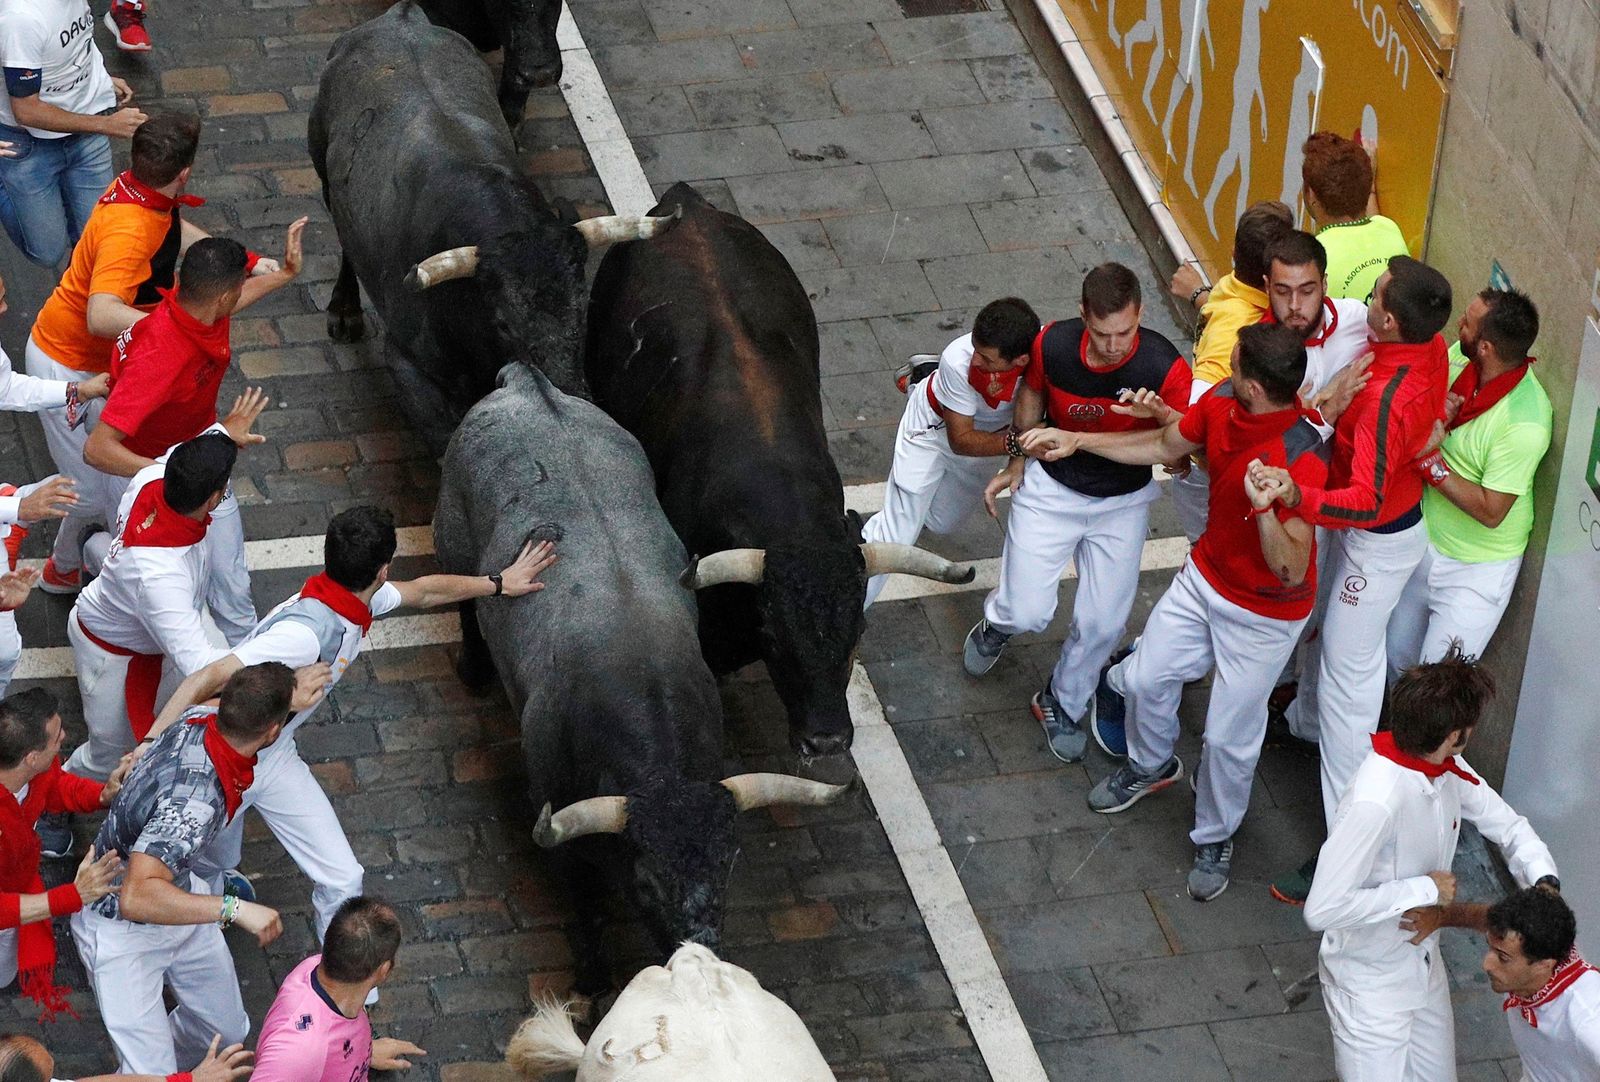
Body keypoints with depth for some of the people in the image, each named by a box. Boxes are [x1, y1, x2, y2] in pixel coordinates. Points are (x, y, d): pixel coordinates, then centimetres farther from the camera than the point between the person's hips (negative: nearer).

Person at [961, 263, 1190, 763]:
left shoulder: (1165, 369, -29)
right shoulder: (1053, 344, -23)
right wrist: (1017, 459, 7)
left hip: (1123, 501, 0)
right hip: (1052, 487, 0)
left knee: (1103, 623, 4)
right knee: (1027, 613, -1)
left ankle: (1063, 703, 34)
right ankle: (997, 623, 38)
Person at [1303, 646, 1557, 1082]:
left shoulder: (1448, 768, -10)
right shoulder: (1375, 802, -36)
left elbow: (1506, 824, 6)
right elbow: (1322, 910, -36)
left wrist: (1542, 880, -14)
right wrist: (1424, 890, -29)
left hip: (1423, 963, 8)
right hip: (1370, 986, -8)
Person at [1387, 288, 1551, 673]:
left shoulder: (1525, 423, -31)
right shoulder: (1459, 358, -12)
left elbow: (1490, 512, -27)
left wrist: (1432, 462, -27)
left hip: (1475, 569, -7)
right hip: (1425, 540, 7)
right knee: (1398, 655, 21)